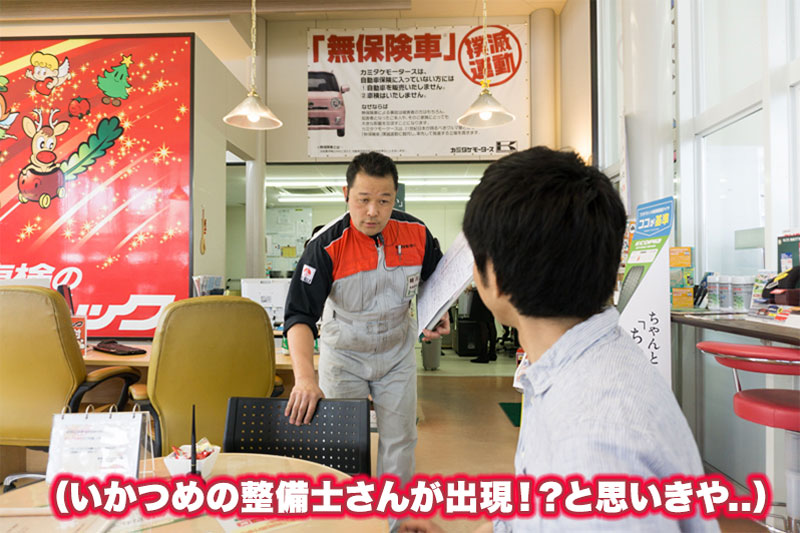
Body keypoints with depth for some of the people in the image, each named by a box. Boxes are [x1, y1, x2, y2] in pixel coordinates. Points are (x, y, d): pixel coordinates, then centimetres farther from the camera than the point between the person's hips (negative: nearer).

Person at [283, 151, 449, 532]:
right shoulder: (327, 245, -25)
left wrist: (439, 316, -12)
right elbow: (300, 315, -31)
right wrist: (304, 376, -44)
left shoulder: (416, 233, -14)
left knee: (399, 442, 12)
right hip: (343, 356, -2)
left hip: (397, 353, 3)